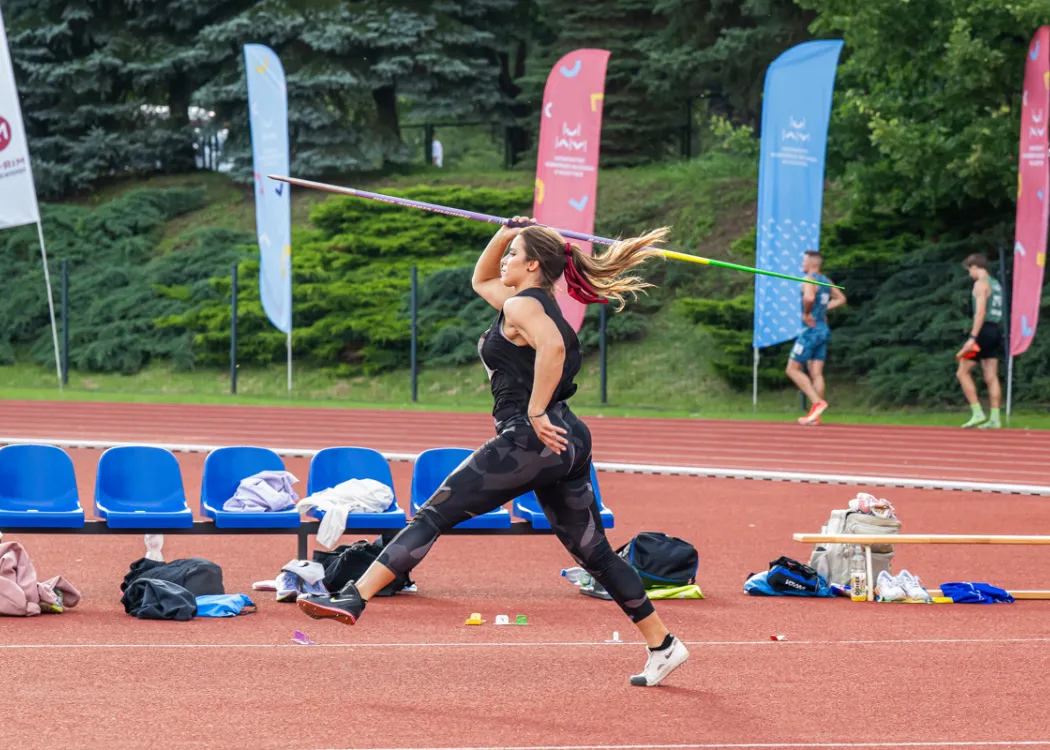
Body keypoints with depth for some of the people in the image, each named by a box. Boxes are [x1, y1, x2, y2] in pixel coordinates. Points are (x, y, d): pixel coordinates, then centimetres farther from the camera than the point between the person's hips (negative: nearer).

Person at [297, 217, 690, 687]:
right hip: (568, 442, 9)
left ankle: (353, 599, -9)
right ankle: (663, 645, 13)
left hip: (530, 441, -9)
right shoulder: (538, 303, 21)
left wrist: (536, 412, -24)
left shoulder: (522, 305, -6)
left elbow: (551, 348, -28)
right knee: (593, 552, 13)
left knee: (434, 515, -7)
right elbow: (480, 280, 39)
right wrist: (504, 233, 25)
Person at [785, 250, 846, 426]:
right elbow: (841, 299, 28)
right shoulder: (826, 281, 14)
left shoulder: (809, 280, -13)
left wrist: (806, 314, -19)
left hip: (811, 330, -8)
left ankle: (817, 402, -15)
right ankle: (815, 415, 2)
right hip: (824, 330, 8)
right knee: (816, 373, 6)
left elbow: (809, 297, -34)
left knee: (793, 369, -2)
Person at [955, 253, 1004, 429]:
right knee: (991, 377, 5)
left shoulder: (981, 284, -9)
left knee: (963, 372, -2)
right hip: (995, 332, 9)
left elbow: (981, 312, -19)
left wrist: (972, 338, -23)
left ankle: (978, 414, -9)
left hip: (983, 330, -9)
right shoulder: (997, 284, 18)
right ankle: (994, 419, 0)